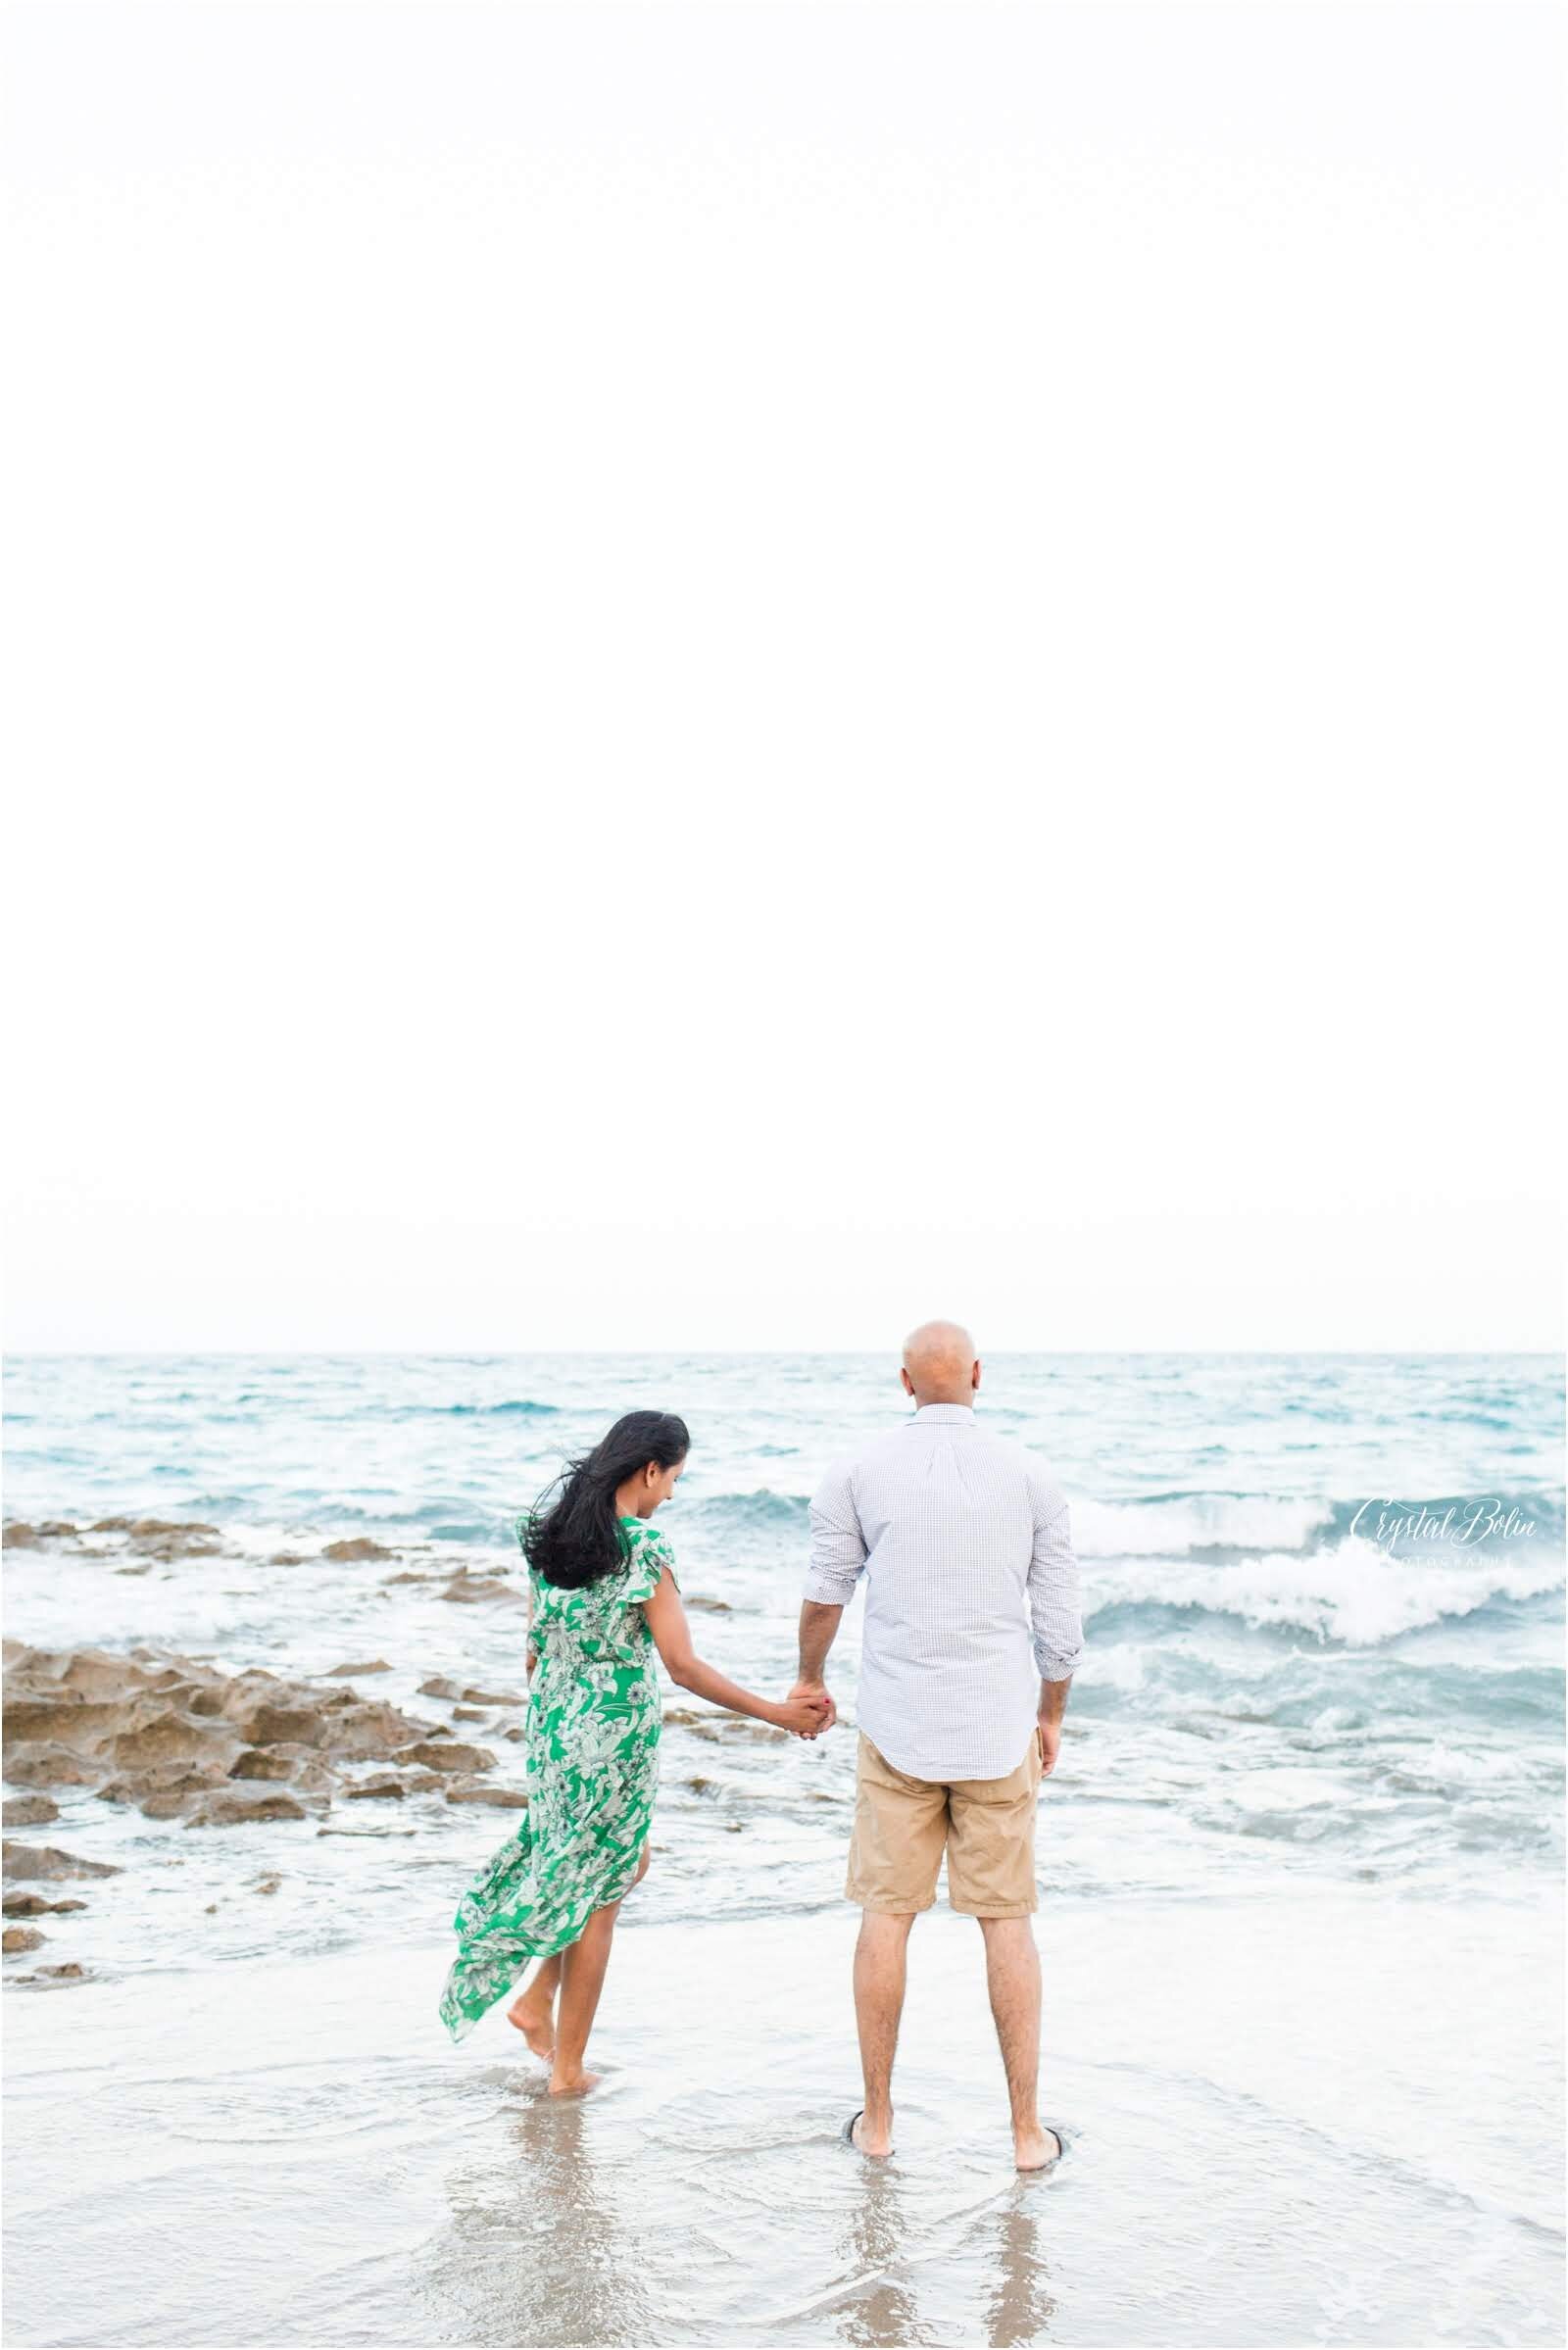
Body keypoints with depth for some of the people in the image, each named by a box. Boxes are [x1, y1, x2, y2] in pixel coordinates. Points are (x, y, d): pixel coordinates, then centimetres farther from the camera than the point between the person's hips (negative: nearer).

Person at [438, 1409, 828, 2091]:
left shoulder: (549, 1536, 4)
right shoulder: (644, 1547, -18)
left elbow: (535, 1649, 10)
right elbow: (682, 1666, -18)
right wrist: (777, 1713, -12)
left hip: (551, 1725, 7)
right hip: (615, 1734, -7)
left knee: (626, 1864, 25)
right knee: (598, 1896, 7)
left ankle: (536, 2000, 23)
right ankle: (568, 2068, 17)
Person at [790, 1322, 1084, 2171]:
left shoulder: (861, 1470, -3)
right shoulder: (1028, 1475, -1)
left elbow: (824, 1596, 5)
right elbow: (1060, 1619, 2)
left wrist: (809, 1679, 23)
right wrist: (1051, 1717, 17)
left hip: (897, 1732, 0)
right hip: (999, 1732, 0)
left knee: (887, 1916, 9)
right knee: (1006, 1924, 8)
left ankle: (877, 2118, 17)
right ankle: (1027, 2129, 13)